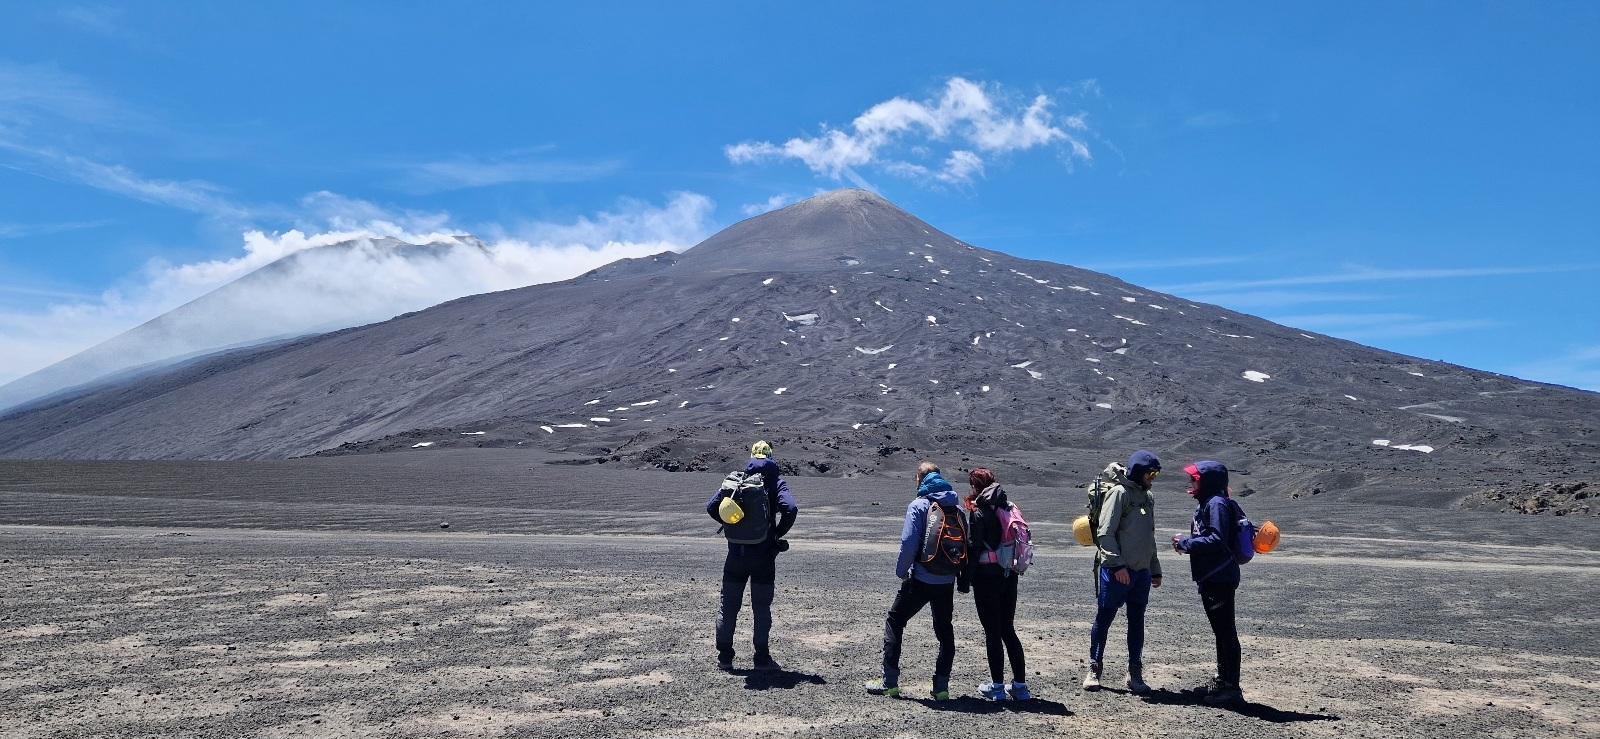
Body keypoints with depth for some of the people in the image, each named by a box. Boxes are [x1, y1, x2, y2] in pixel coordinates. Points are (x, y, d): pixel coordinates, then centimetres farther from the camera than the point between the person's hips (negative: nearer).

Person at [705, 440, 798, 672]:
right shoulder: (776, 481, -4)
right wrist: (778, 533, -5)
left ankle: (724, 657, 14)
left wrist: (730, 525, 8)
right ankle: (762, 659, 9)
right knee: (762, 608, 7)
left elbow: (711, 506, -3)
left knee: (728, 606, 11)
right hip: (764, 556, -2)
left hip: (736, 555, 2)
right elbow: (790, 508, -19)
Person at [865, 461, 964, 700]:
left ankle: (889, 683, 7)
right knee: (944, 630, 16)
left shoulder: (919, 505, -9)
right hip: (947, 581, 5)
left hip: (920, 579, -4)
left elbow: (909, 542, -17)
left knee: (894, 622, 9)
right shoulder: (957, 507, 6)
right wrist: (959, 573, 12)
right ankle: (942, 686, 13)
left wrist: (901, 570, -4)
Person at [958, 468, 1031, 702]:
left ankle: (997, 686, 6)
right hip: (1009, 575, 6)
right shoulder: (1009, 508, 6)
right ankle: (1020, 685, 14)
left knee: (992, 631, 1)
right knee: (1008, 629, 13)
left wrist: (964, 580, -8)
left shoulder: (977, 512, -11)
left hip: (986, 576, -6)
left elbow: (973, 548, -14)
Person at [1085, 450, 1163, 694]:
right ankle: (1094, 669, 11)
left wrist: (1155, 570, 21)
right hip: (1115, 570, -7)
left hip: (1141, 572, 7)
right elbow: (1105, 533, -15)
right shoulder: (1119, 492, -9)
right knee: (1104, 618, 1)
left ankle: (1135, 674, 14)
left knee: (1137, 622, 8)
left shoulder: (1148, 497, 16)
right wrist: (1117, 564, -21)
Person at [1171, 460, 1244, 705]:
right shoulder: (1205, 503, 17)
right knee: (1220, 630, 17)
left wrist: (1186, 543, -15)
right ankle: (1221, 681, 27)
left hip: (1220, 578, -11)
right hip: (1209, 578, 11)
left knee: (1226, 631, -6)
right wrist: (1186, 544, 5)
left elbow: (1217, 540, -22)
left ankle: (1231, 687, -3)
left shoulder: (1216, 503, -14)